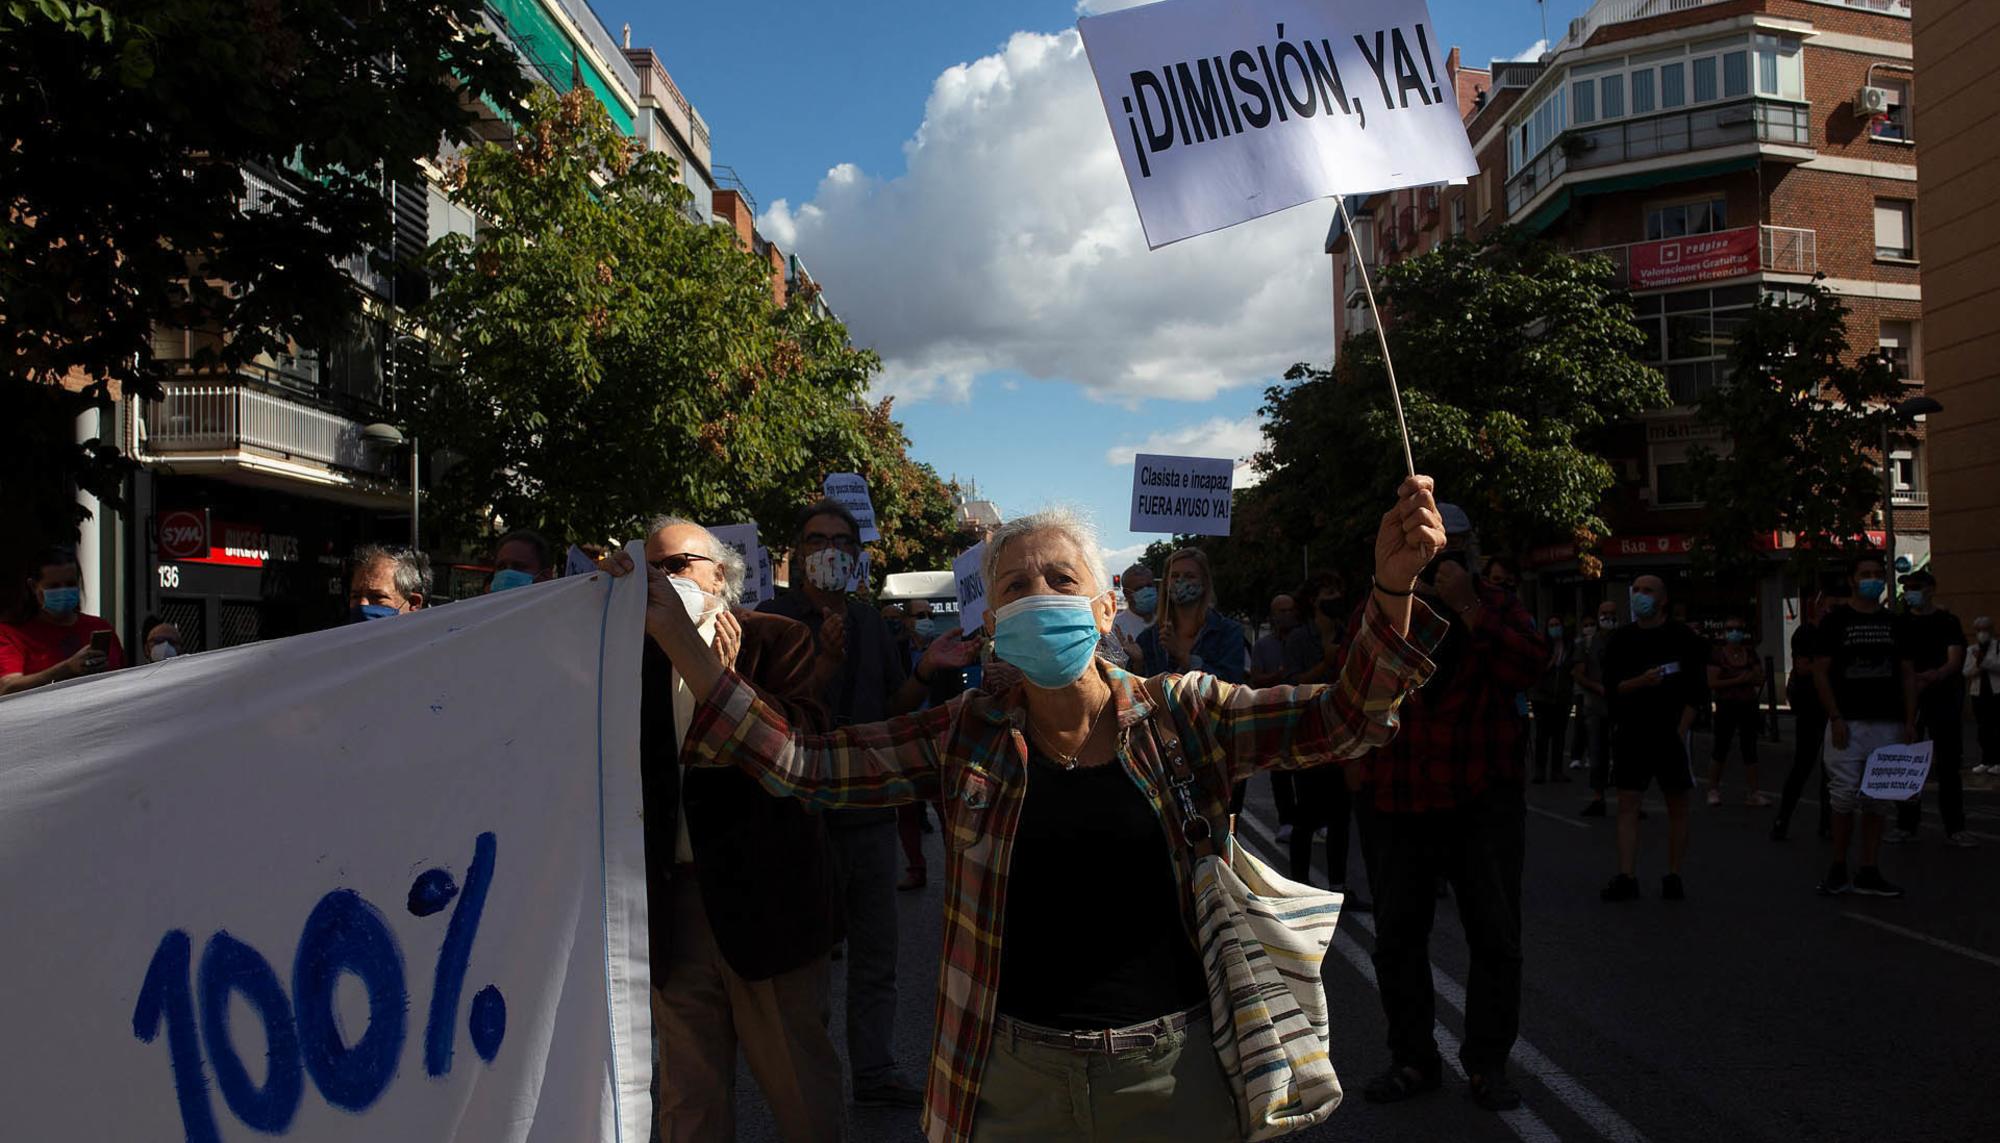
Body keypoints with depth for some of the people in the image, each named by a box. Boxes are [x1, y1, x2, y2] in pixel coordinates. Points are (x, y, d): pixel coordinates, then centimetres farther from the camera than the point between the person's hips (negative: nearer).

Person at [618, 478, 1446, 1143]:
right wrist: (673, 632, -13)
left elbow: (1341, 719, -11)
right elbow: (802, 762, -7)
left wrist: (1392, 586, -28)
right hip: (1012, 1072, 1)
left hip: (1173, 1068, 0)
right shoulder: (966, 738, -4)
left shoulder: (1179, 716, -5)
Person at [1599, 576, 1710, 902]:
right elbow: (1612, 687, 1)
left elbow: (1697, 691, -1)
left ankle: (1673, 877, 14)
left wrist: (1681, 730, -9)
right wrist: (1641, 681, -18)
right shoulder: (1621, 639, 6)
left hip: (1671, 732, -1)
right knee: (1627, 804, -2)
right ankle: (1625, 878, -1)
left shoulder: (1682, 637, 0)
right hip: (1631, 733, 2)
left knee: (1677, 806, 5)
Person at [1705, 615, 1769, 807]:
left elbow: (1760, 678, 5)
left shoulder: (1750, 652, 7)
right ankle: (1713, 789, 13)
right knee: (1720, 749, 2)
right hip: (1726, 706, -4)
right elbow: (1711, 683, -12)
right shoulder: (1717, 654, -5)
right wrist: (1737, 680, -16)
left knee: (1750, 750, 6)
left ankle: (1754, 792, 11)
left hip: (1748, 705, 4)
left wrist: (1747, 677, -14)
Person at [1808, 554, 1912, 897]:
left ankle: (1868, 873, 13)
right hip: (1848, 723, -4)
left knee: (1878, 799, 6)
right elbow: (1820, 671, -3)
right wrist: (1835, 718, -11)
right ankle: (1838, 869, 8)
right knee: (1844, 796, -5)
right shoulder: (1835, 620, -1)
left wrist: (1909, 721, 3)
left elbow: (1907, 674, 12)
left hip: (1888, 724, 4)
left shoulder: (1894, 623, 11)